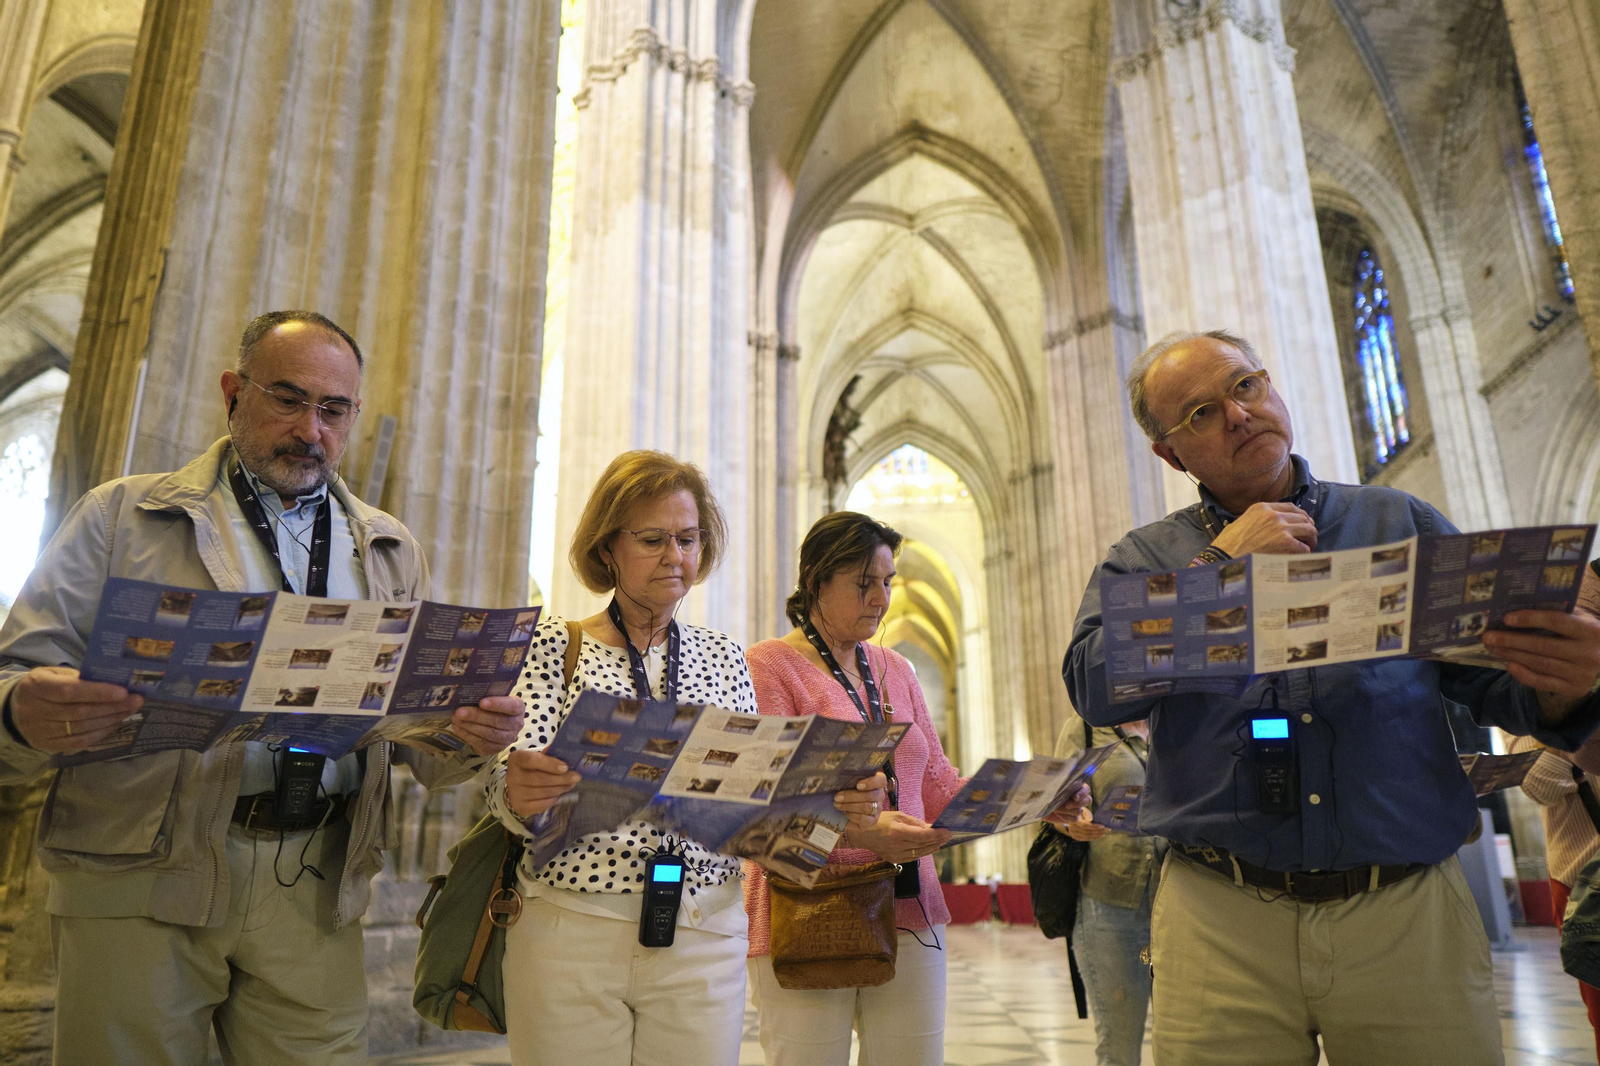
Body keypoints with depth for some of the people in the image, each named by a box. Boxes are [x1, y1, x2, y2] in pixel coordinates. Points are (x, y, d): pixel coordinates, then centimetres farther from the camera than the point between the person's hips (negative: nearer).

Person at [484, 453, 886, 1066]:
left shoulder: (723, 658, 9)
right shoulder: (556, 645, 1)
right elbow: (511, 779, -9)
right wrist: (519, 795, -32)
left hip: (704, 940, 3)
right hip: (569, 932, -2)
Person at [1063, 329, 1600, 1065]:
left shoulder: (1402, 524, 10)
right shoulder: (1143, 560, 5)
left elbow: (1496, 678, 7)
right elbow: (1095, 689, -10)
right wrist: (1221, 565, -10)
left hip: (1411, 915, 2)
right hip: (1220, 921, -1)